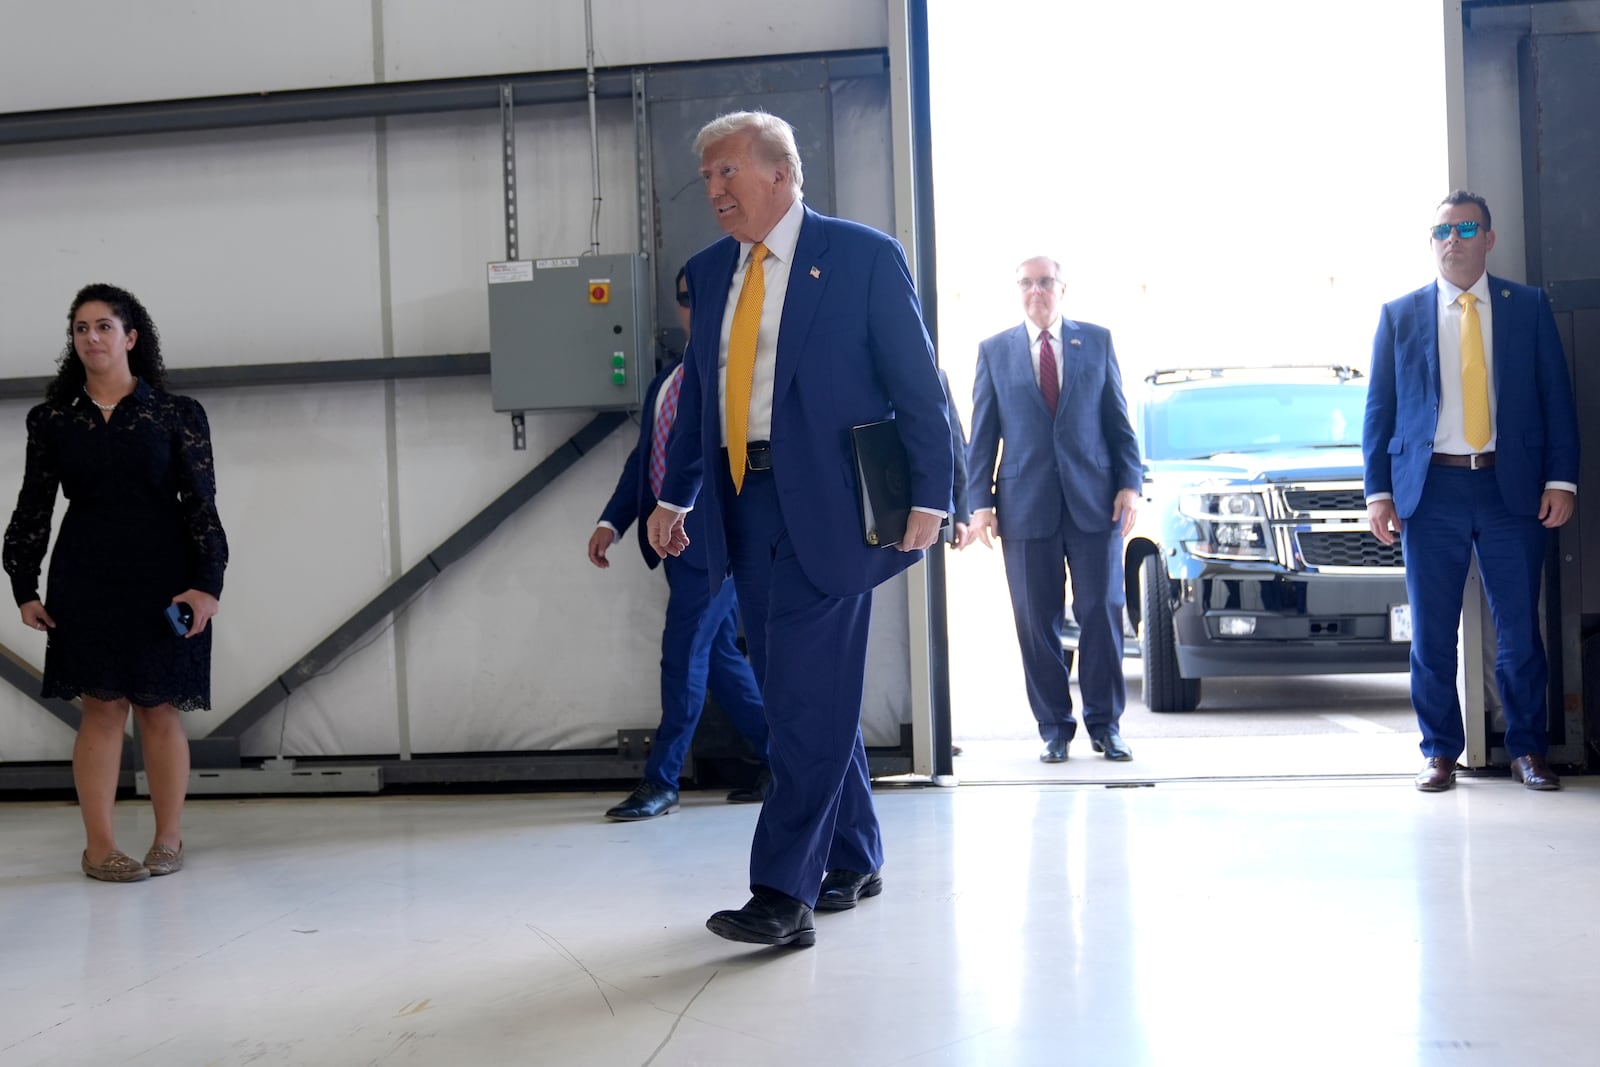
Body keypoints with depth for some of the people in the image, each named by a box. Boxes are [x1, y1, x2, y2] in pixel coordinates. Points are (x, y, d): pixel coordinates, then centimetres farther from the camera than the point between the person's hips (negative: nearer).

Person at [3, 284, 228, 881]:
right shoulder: (52, 420, 8)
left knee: (160, 710, 3)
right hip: (85, 580, 1)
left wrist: (206, 583, -9)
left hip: (163, 579, -1)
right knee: (102, 708, 0)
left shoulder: (176, 415, 2)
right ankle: (99, 846, 6)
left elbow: (201, 504, -1)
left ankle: (169, 839, 14)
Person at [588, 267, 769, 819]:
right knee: (718, 654, 12)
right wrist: (613, 520, 12)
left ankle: (661, 782, 6)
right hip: (674, 537, 8)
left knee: (684, 653, -5)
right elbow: (644, 454, 20)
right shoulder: (668, 376, 18)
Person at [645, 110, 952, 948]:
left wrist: (929, 496, -10)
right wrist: (675, 496, 12)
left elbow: (918, 388, -4)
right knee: (800, 695, 12)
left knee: (809, 697, -7)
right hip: (744, 506, 6)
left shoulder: (863, 255, -3)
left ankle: (784, 894, -1)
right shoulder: (709, 272, 14)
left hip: (823, 505, -6)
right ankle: (851, 862, 27)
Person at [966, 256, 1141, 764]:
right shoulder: (995, 351, 9)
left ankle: (1105, 724, 12)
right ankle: (1054, 728, 13)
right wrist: (980, 502, -1)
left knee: (1103, 612, 0)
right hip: (1026, 505, 0)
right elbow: (982, 434, 7)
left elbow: (1118, 420, 9)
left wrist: (1129, 483, -2)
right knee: (1037, 621, 3)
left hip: (1094, 499, 0)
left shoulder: (1097, 340, 10)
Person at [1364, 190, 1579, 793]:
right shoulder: (1400, 314, 9)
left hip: (1513, 488, 0)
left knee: (1519, 629, 3)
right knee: (1431, 634, 3)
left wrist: (1560, 478, -3)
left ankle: (1527, 750, 16)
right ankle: (1440, 752, 14)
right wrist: (1379, 490, -1)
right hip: (1431, 489, 0)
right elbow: (1379, 407, 7)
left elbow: (1556, 397, 6)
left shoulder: (1528, 307, 9)